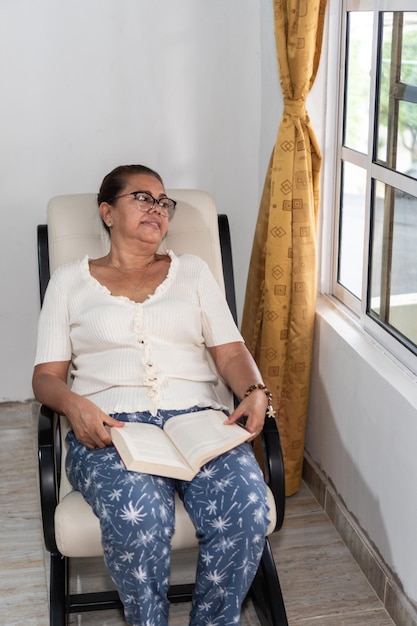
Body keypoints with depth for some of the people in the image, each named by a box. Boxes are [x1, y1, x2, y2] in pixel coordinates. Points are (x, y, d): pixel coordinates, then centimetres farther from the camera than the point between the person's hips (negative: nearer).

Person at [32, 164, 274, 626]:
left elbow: (230, 351, 14)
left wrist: (255, 392, -8)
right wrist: (73, 404, -13)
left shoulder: (192, 270, 22)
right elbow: (47, 375, 10)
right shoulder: (69, 280, 17)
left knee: (245, 509, -29)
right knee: (137, 516, -35)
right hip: (109, 426, -1)